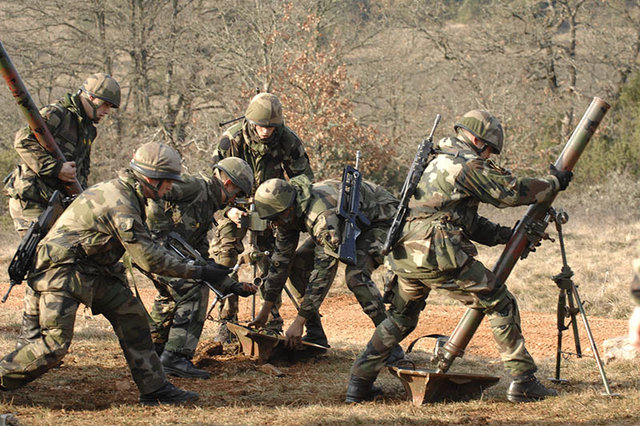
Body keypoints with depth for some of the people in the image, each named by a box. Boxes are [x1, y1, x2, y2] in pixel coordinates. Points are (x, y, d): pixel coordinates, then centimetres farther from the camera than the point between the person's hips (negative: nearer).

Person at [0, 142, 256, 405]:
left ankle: (154, 389, 4)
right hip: (61, 273, -10)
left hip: (93, 272, 10)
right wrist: (199, 271, -15)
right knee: (55, 346, -15)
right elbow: (149, 259, -21)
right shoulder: (120, 205, -22)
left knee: (131, 315, 2)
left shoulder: (121, 192, 10)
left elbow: (142, 247, 20)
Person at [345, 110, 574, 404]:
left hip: (404, 255, 9)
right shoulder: (468, 164, -2)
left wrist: (505, 235, 22)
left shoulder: (439, 162, 27)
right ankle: (522, 382, -1)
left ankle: (360, 382, 19)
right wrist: (554, 182, 15)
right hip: (438, 254, -9)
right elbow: (514, 191, 0)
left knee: (401, 317, 26)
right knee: (501, 305, 1)